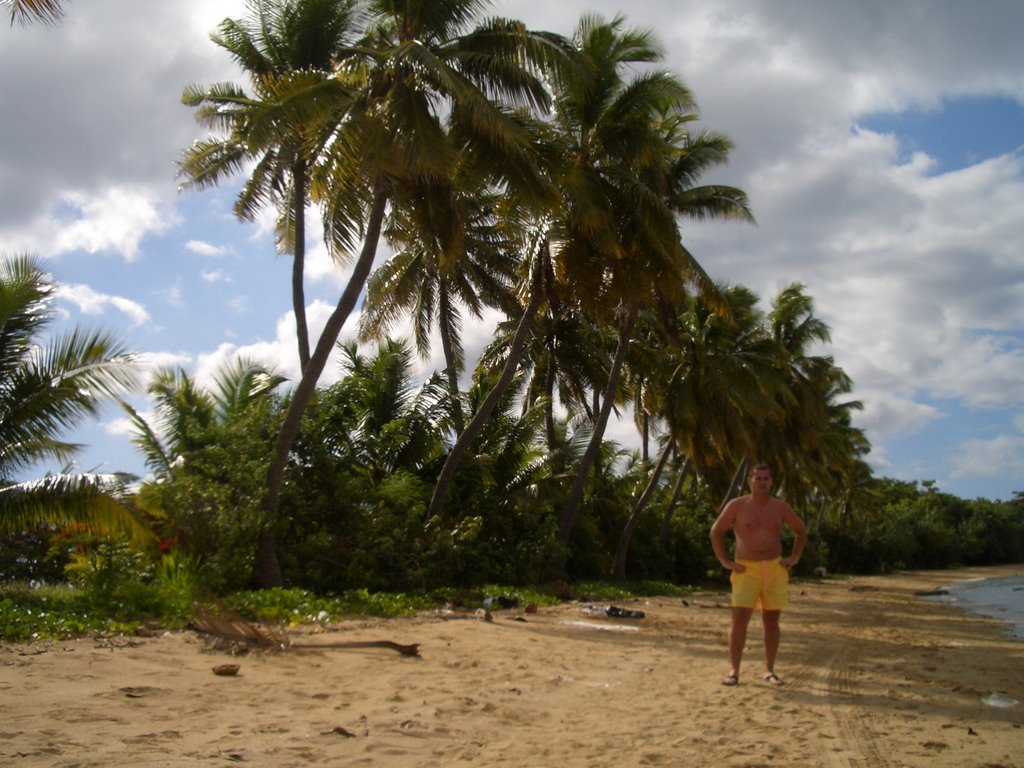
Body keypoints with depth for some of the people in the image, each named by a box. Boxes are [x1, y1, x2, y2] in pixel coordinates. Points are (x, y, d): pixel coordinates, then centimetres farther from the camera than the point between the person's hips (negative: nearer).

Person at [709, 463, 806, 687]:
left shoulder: (780, 507, 6)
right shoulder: (737, 506, -2)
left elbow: (801, 530, 19)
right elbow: (716, 532, 5)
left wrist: (794, 558, 8)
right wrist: (725, 562, -2)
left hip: (775, 569, 3)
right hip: (746, 569, -3)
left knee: (771, 620, 6)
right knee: (740, 618, -10)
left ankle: (769, 671, 16)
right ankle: (734, 671, -5)